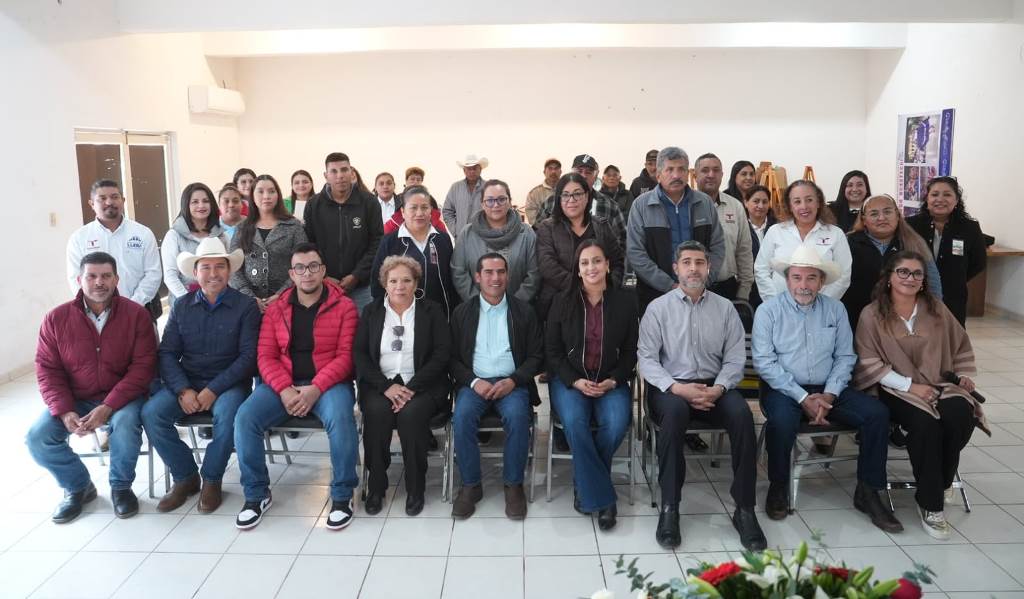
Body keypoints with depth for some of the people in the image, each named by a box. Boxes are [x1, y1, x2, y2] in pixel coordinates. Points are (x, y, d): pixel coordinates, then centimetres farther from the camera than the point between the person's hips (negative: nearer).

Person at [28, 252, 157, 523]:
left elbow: (143, 367, -14)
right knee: (37, 438, -17)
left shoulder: (136, 314, -10)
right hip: (74, 399, 3)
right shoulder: (56, 319, -3)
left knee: (126, 426, -33)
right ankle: (79, 487, 10)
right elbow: (47, 370, -2)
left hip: (121, 397, -3)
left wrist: (108, 407, -24)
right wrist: (64, 412, -17)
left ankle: (121, 487, -4)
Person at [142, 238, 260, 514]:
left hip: (228, 383, -3)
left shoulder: (245, 305, -3)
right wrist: (183, 390, -13)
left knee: (227, 414, -34)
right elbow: (167, 353, 4)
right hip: (185, 381, 4)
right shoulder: (182, 306, 8)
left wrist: (213, 390, -18)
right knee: (151, 413, -21)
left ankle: (211, 480, -8)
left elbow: (248, 356, -9)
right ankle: (185, 477, -1)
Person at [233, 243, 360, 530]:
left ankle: (341, 496, -14)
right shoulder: (276, 309, 10)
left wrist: (315, 389, -20)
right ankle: (256, 494, -2)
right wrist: (285, 390, -14)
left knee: (340, 419, -34)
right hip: (283, 384, 3)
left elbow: (345, 355, -8)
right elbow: (266, 356, 4)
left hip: (328, 383, -3)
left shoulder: (344, 306, 0)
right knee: (245, 417, -21)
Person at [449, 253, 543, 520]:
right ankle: (470, 485, -13)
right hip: (474, 382, 1)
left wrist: (513, 381, -11)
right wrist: (473, 381, -11)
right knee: (462, 416, -30)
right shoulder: (462, 312, 10)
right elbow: (453, 358, 7)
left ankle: (514, 485, -13)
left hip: (512, 383, -1)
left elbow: (536, 356, 5)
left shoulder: (524, 311, 8)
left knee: (517, 415, -32)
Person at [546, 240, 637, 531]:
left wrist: (613, 381, -10)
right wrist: (575, 381, -12)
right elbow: (552, 351, 2)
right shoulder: (564, 302, 0)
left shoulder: (625, 301, 1)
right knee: (574, 421, -30)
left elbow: (631, 351, 5)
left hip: (610, 381, 1)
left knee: (617, 423, -28)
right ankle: (601, 496, -14)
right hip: (569, 380, 0)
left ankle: (585, 484, -1)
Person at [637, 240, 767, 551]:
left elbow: (735, 359, 5)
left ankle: (744, 509, -18)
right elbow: (646, 358, -3)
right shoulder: (658, 308, 3)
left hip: (714, 386, 2)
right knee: (675, 411, -36)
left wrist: (717, 389, -14)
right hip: (671, 386, -2)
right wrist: (677, 387, -18)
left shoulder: (725, 308, 10)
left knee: (742, 414, -29)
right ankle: (669, 508, -27)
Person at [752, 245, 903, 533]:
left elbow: (845, 357, 7)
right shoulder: (768, 310, -4)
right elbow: (764, 362, -10)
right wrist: (802, 398, -15)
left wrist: (829, 395, -9)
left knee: (877, 412, -16)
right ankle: (778, 488, -9)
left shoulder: (835, 309, 8)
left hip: (827, 390, 4)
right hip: (784, 389, -4)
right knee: (782, 419, -35)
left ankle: (867, 492, -2)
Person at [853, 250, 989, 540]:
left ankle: (940, 481, -2)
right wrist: (909, 385, -15)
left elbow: (961, 346, 22)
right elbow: (869, 363, -8)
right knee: (925, 422, -32)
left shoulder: (936, 309, 9)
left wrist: (964, 374, 6)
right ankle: (930, 502, -16)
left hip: (940, 384, 4)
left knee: (961, 416, -28)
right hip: (896, 389, -4)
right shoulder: (872, 315, -4)